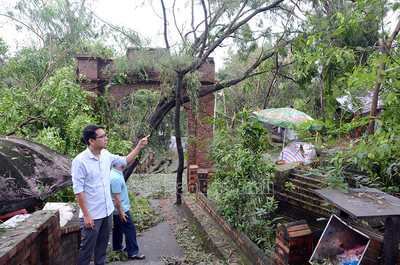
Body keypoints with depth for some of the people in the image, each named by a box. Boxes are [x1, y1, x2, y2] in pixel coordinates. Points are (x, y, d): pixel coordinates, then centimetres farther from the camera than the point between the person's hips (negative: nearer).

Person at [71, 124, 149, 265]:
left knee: (102, 245, 21)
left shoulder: (106, 155, 1)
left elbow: (124, 161, 16)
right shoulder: (80, 161, -20)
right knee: (87, 248, 8)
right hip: (91, 215, -7)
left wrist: (139, 147, 6)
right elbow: (78, 190, -18)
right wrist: (86, 215, -18)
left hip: (107, 211, 7)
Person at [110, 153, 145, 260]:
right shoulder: (116, 178, -28)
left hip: (117, 209, 11)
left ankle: (118, 248, 37)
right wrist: (121, 213, -22)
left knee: (118, 228, 22)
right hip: (121, 209, -11)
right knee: (130, 229, -2)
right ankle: (133, 253, 7)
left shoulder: (114, 173, 3)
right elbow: (116, 197, -26)